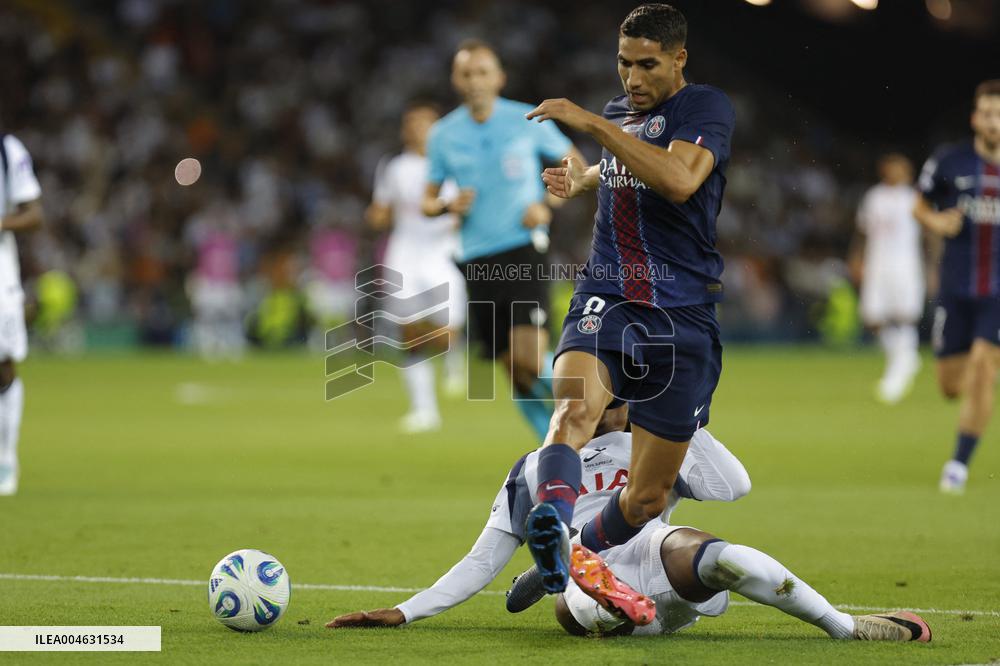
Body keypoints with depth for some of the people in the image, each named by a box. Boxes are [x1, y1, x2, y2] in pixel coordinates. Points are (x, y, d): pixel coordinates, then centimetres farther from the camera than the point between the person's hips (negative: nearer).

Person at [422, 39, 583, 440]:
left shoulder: (527, 121, 0)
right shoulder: (443, 135, 7)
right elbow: (428, 203, 14)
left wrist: (547, 205, -5)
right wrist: (448, 206, -9)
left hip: (523, 248, -3)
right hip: (477, 259, 3)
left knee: (529, 356, -20)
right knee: (514, 372, 3)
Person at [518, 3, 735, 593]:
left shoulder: (706, 107, -6)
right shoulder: (618, 113, 15)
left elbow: (679, 180, -28)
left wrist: (591, 123, -25)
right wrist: (580, 180, 25)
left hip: (684, 317, -3)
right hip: (605, 299, 3)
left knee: (647, 499, 3)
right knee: (575, 406, -33)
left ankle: (578, 559, 31)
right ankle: (552, 527, -59)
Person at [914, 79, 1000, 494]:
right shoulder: (948, 162, -2)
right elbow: (920, 208, 11)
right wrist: (935, 222, -11)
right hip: (956, 288, 1)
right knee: (951, 386, 3)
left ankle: (960, 462, -6)